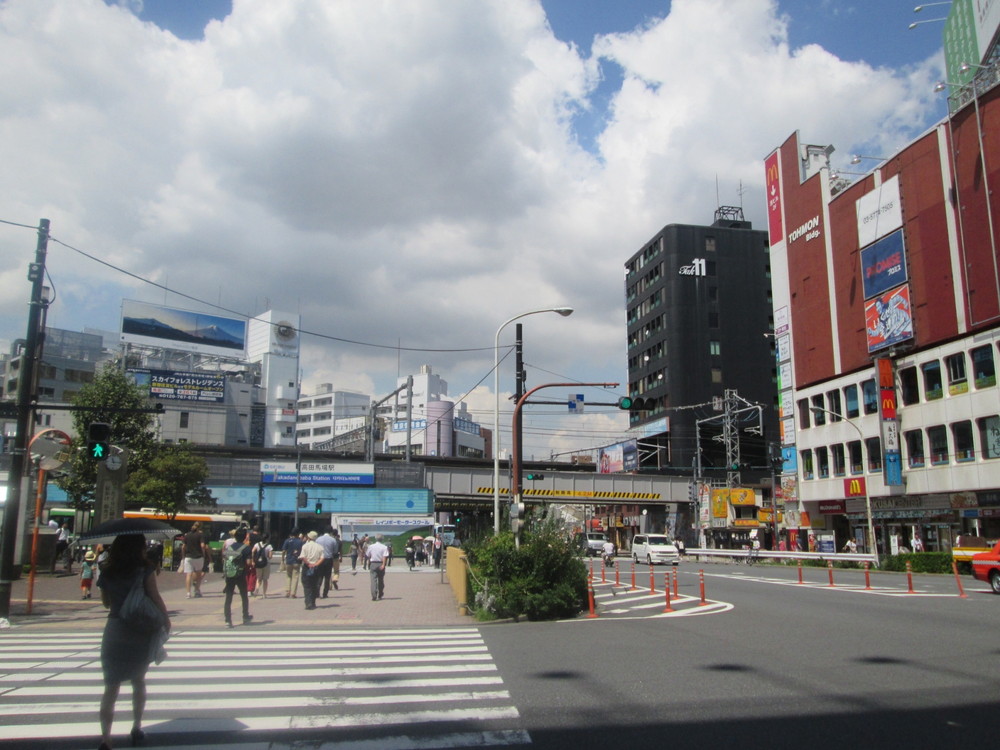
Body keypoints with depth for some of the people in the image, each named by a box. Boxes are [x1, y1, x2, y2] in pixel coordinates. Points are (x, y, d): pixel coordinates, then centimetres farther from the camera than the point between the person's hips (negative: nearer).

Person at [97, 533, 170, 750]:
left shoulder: (107, 574, 2)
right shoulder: (144, 570, -9)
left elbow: (106, 602, 14)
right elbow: (156, 598, -10)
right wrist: (166, 619, 2)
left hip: (114, 632, 1)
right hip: (141, 633, -1)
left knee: (111, 687, 1)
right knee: (138, 681, 18)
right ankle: (137, 728, 26)